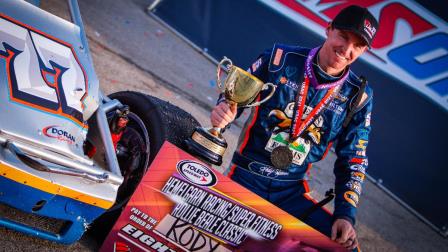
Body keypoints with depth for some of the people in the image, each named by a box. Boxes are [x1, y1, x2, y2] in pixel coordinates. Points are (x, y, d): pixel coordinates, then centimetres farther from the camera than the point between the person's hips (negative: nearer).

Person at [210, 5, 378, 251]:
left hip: (292, 192, 3)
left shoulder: (358, 96, 0)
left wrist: (345, 214, -6)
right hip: (246, 179, -2)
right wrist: (223, 113, -19)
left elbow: (353, 161, 4)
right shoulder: (281, 58, -5)